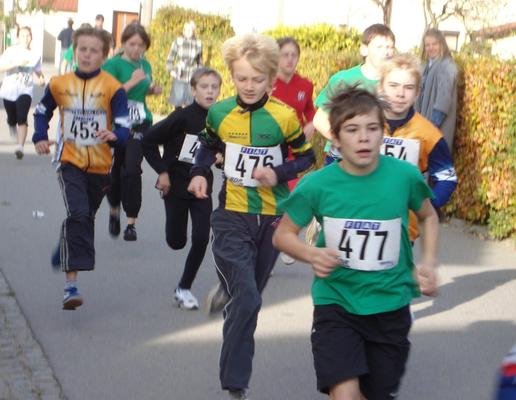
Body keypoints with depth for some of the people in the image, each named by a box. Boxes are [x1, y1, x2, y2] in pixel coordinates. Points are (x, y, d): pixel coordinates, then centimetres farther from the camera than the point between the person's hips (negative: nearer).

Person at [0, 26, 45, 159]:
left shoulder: (35, 55, 3)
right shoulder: (11, 51, -4)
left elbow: (38, 71, 18)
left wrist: (41, 78, -3)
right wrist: (16, 64, -24)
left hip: (25, 91, 0)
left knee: (22, 118, -20)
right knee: (12, 119, 14)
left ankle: (20, 147, -25)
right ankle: (13, 130, 49)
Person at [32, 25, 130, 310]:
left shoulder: (112, 88, -10)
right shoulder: (59, 84, -3)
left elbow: (123, 128, -16)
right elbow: (42, 112, 14)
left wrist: (114, 135, -38)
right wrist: (40, 137, -3)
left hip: (101, 166, 2)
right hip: (70, 162, -1)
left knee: (85, 218, 19)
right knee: (77, 214, -22)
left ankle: (65, 253, 50)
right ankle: (71, 284, -23)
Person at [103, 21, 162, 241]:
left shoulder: (145, 65, 8)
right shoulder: (113, 64, -8)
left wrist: (152, 89, 6)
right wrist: (132, 82, -22)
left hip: (139, 124, 2)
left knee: (132, 170, -11)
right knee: (114, 171, 9)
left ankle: (131, 222, -5)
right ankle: (114, 211, 36)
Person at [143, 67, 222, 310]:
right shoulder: (183, 117, -15)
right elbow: (149, 140, -12)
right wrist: (162, 171, -12)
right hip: (175, 186, -3)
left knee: (201, 239, -6)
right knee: (176, 242, 4)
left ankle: (184, 288, 10)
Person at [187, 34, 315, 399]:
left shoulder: (284, 116, -10)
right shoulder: (219, 113, -3)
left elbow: (306, 156, 1)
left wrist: (279, 174, -16)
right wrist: (200, 173, -2)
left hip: (272, 217, 1)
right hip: (232, 217, -1)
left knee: (251, 295, 17)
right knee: (247, 300, -14)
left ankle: (227, 289, 55)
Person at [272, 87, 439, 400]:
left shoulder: (405, 176, -10)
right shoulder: (317, 185, -13)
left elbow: (428, 217, 11)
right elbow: (283, 235, 0)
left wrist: (429, 263, -3)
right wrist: (312, 255, -20)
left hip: (390, 305, 2)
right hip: (336, 301, -2)